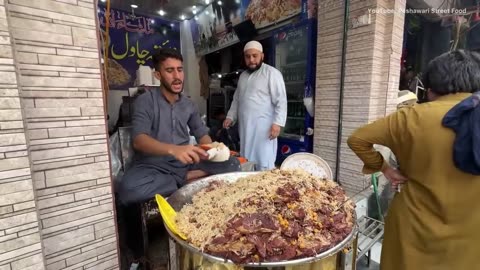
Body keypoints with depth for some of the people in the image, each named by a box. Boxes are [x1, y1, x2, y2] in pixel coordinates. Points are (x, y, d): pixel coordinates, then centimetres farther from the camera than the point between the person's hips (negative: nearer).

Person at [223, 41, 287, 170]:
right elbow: (236, 99, 24)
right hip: (245, 128, 7)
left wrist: (277, 123, -20)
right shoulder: (243, 75, 19)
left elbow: (281, 100, -11)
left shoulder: (272, 73, -4)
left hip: (263, 127, -7)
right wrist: (230, 117, 13)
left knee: (264, 165, -5)